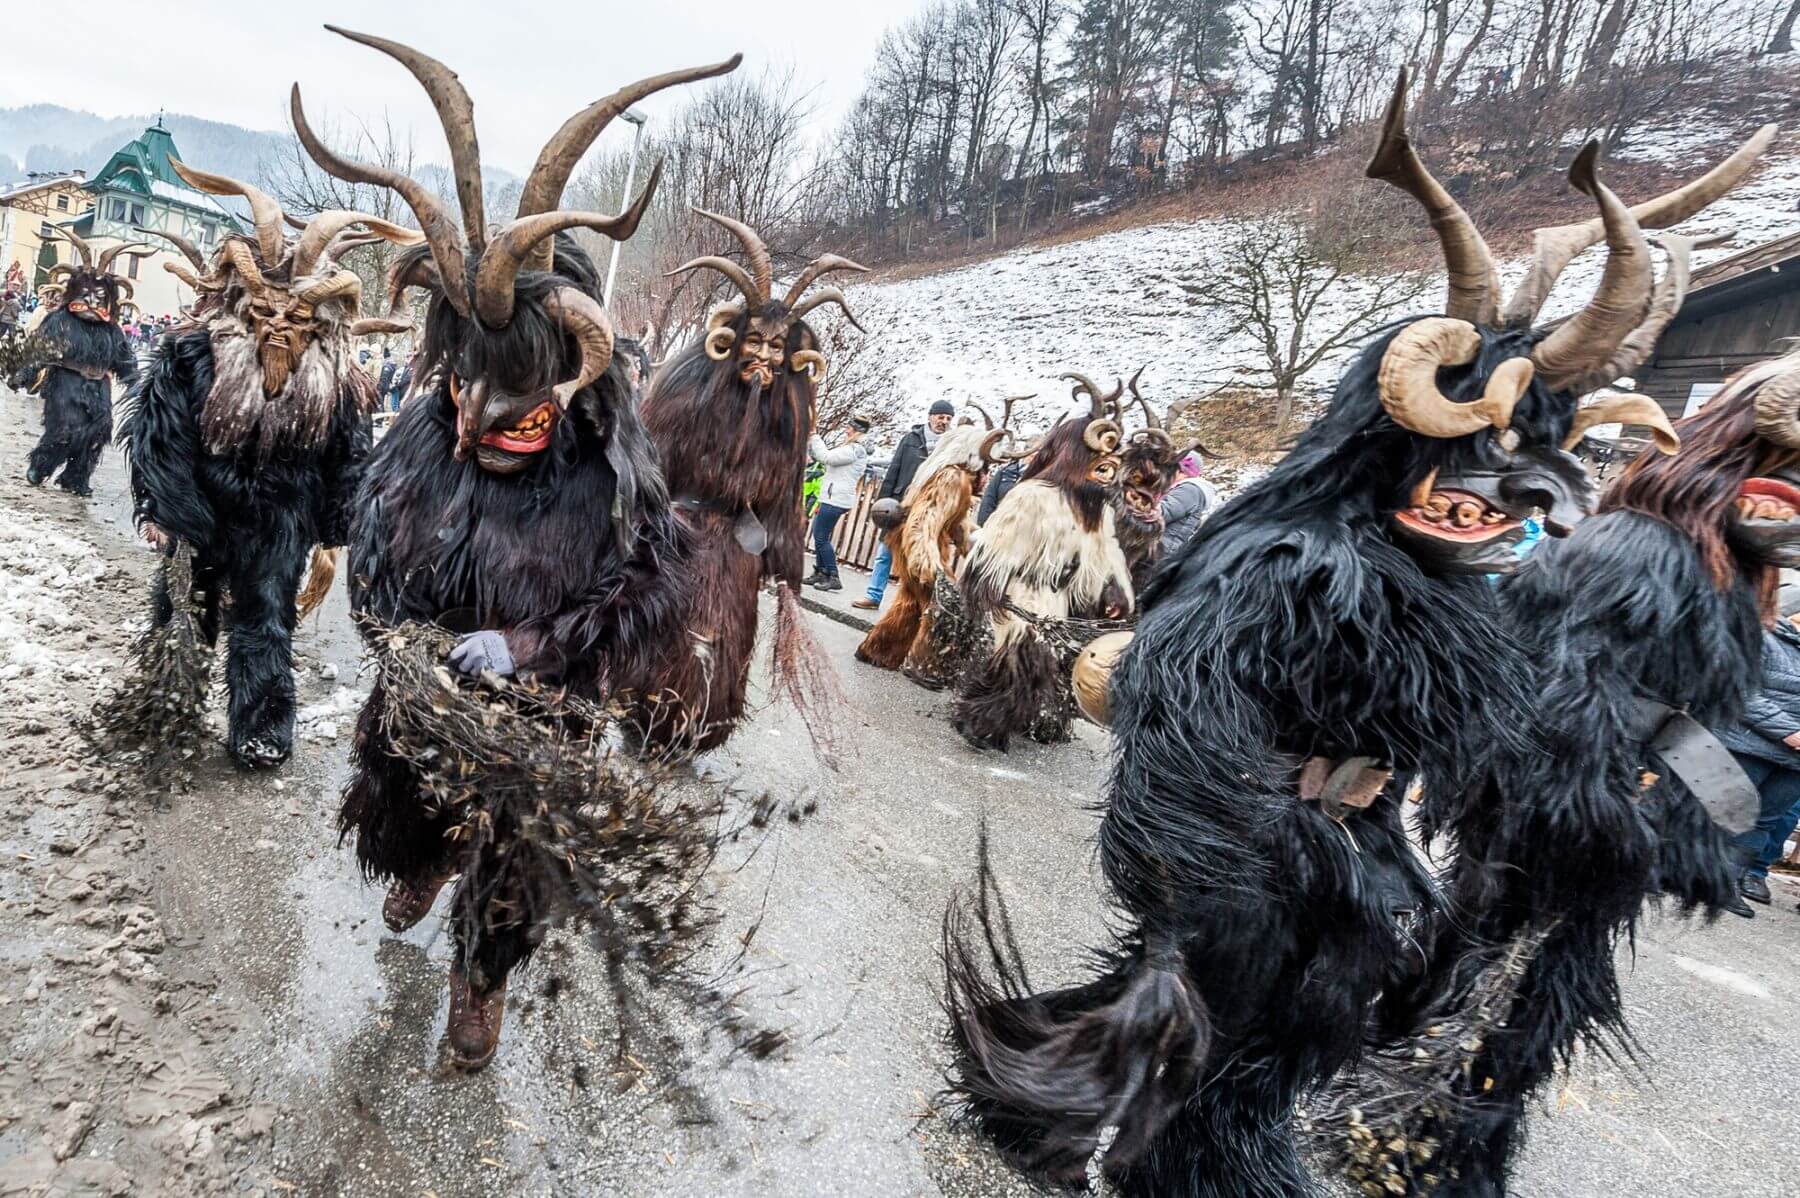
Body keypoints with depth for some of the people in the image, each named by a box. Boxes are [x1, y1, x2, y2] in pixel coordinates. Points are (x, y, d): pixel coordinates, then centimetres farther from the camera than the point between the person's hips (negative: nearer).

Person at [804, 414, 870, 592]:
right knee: (818, 535, 14)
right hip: (832, 498, 10)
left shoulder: (855, 450, -13)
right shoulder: (850, 449, 19)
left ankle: (833, 578, -5)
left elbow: (826, 457, -19)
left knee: (821, 538, -8)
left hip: (836, 500, -10)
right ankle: (820, 573, 21)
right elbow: (823, 460, 23)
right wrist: (811, 444, 13)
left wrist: (815, 438, -6)